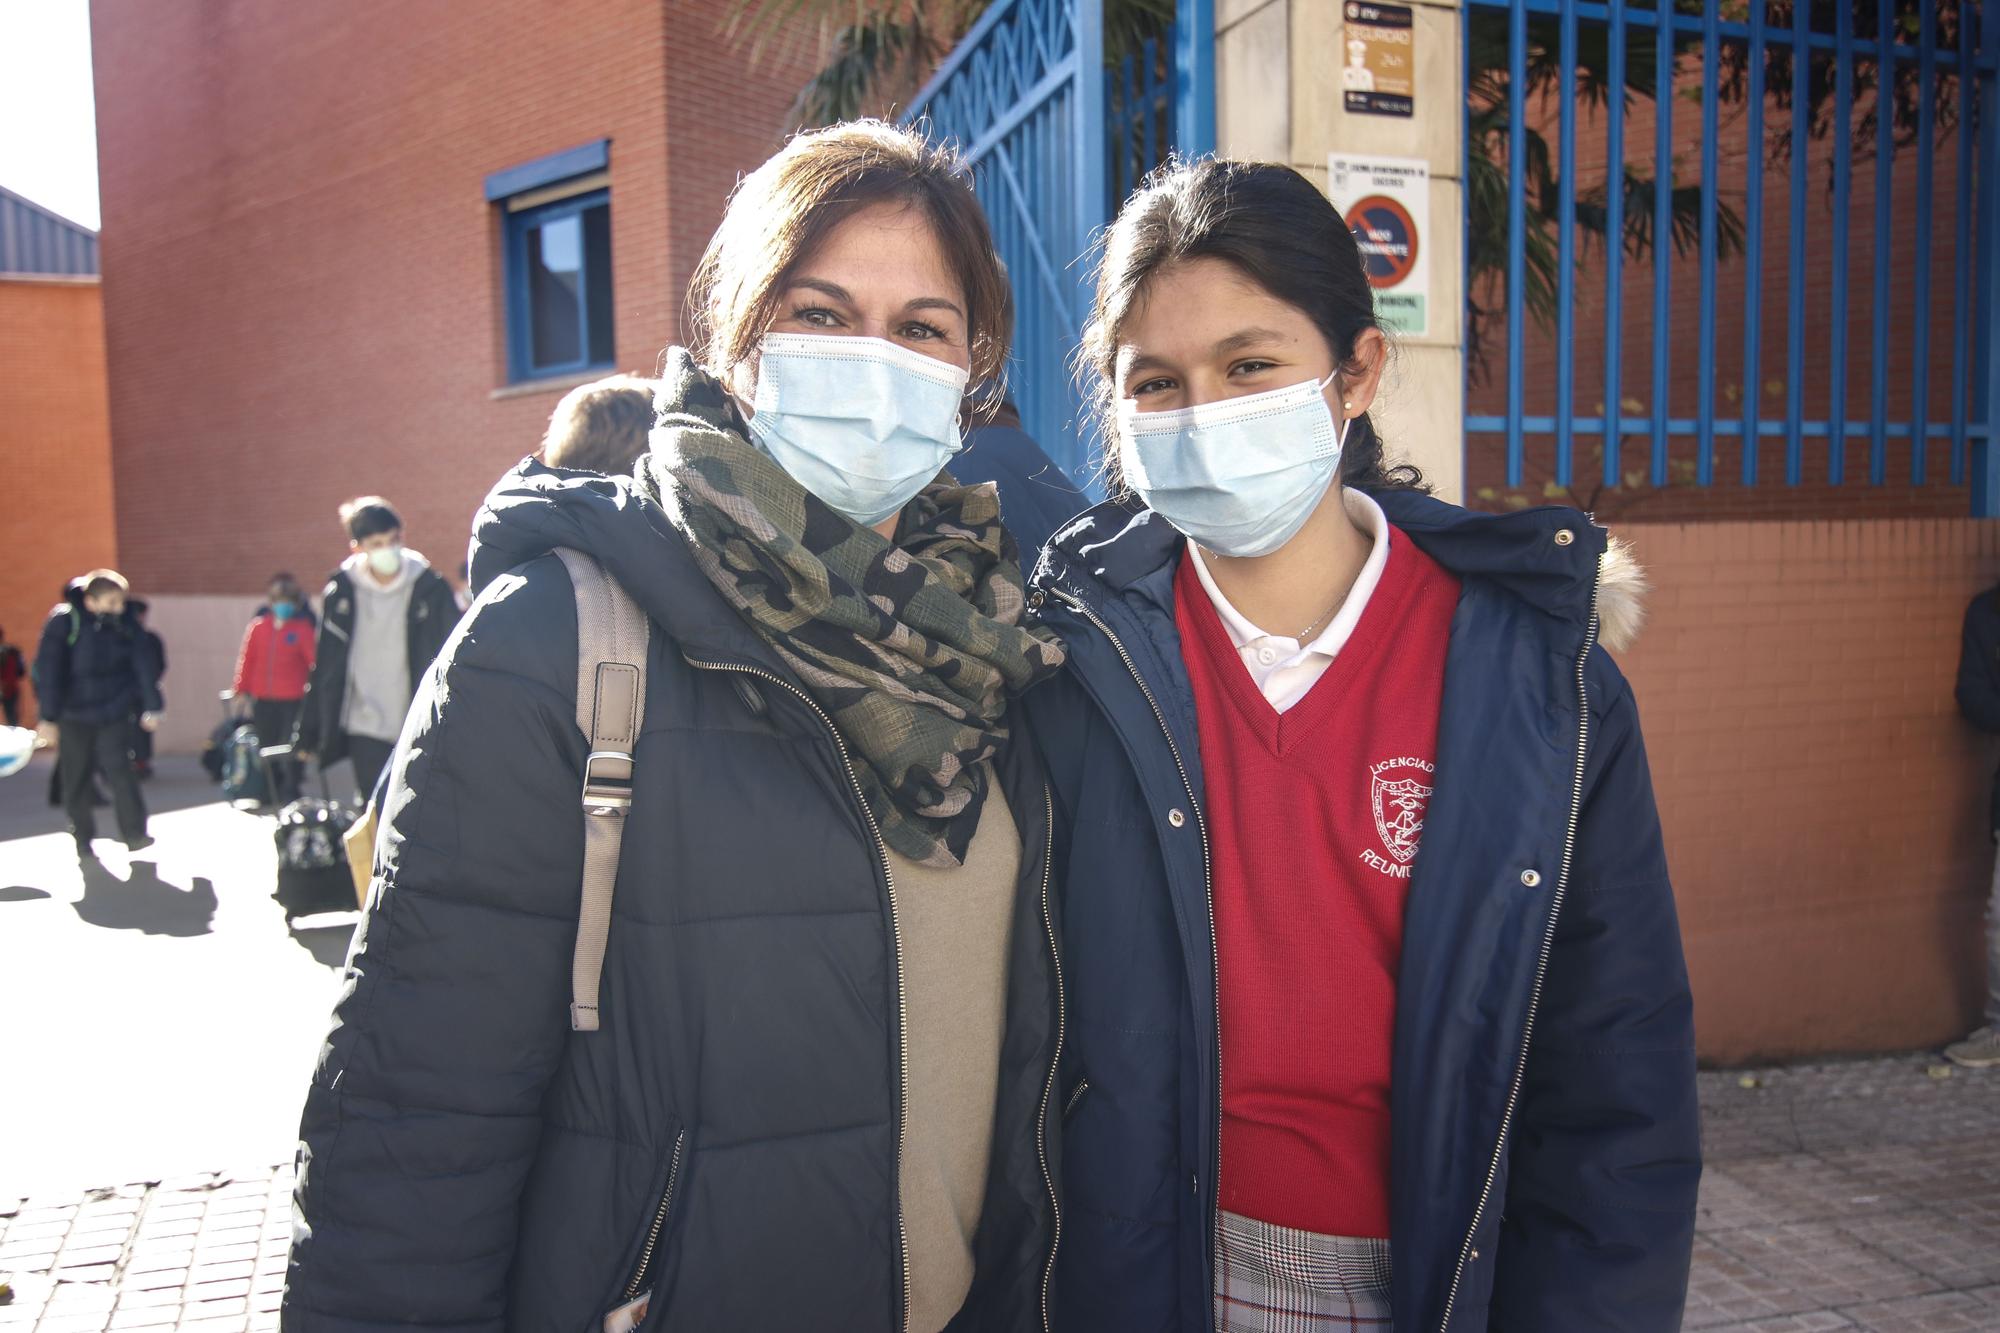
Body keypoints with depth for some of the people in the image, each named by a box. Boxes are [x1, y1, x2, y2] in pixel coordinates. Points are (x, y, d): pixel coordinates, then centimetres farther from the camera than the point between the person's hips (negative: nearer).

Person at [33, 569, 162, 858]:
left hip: (115, 711, 1)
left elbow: (143, 665, -1)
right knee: (77, 779, 5)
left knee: (119, 768, -11)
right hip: (74, 714, -1)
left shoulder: (126, 623, -5)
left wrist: (151, 707, -5)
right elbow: (48, 671, -11)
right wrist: (49, 717, -12)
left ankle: (135, 834, -7)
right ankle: (83, 840, 18)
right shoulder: (64, 622, -12)